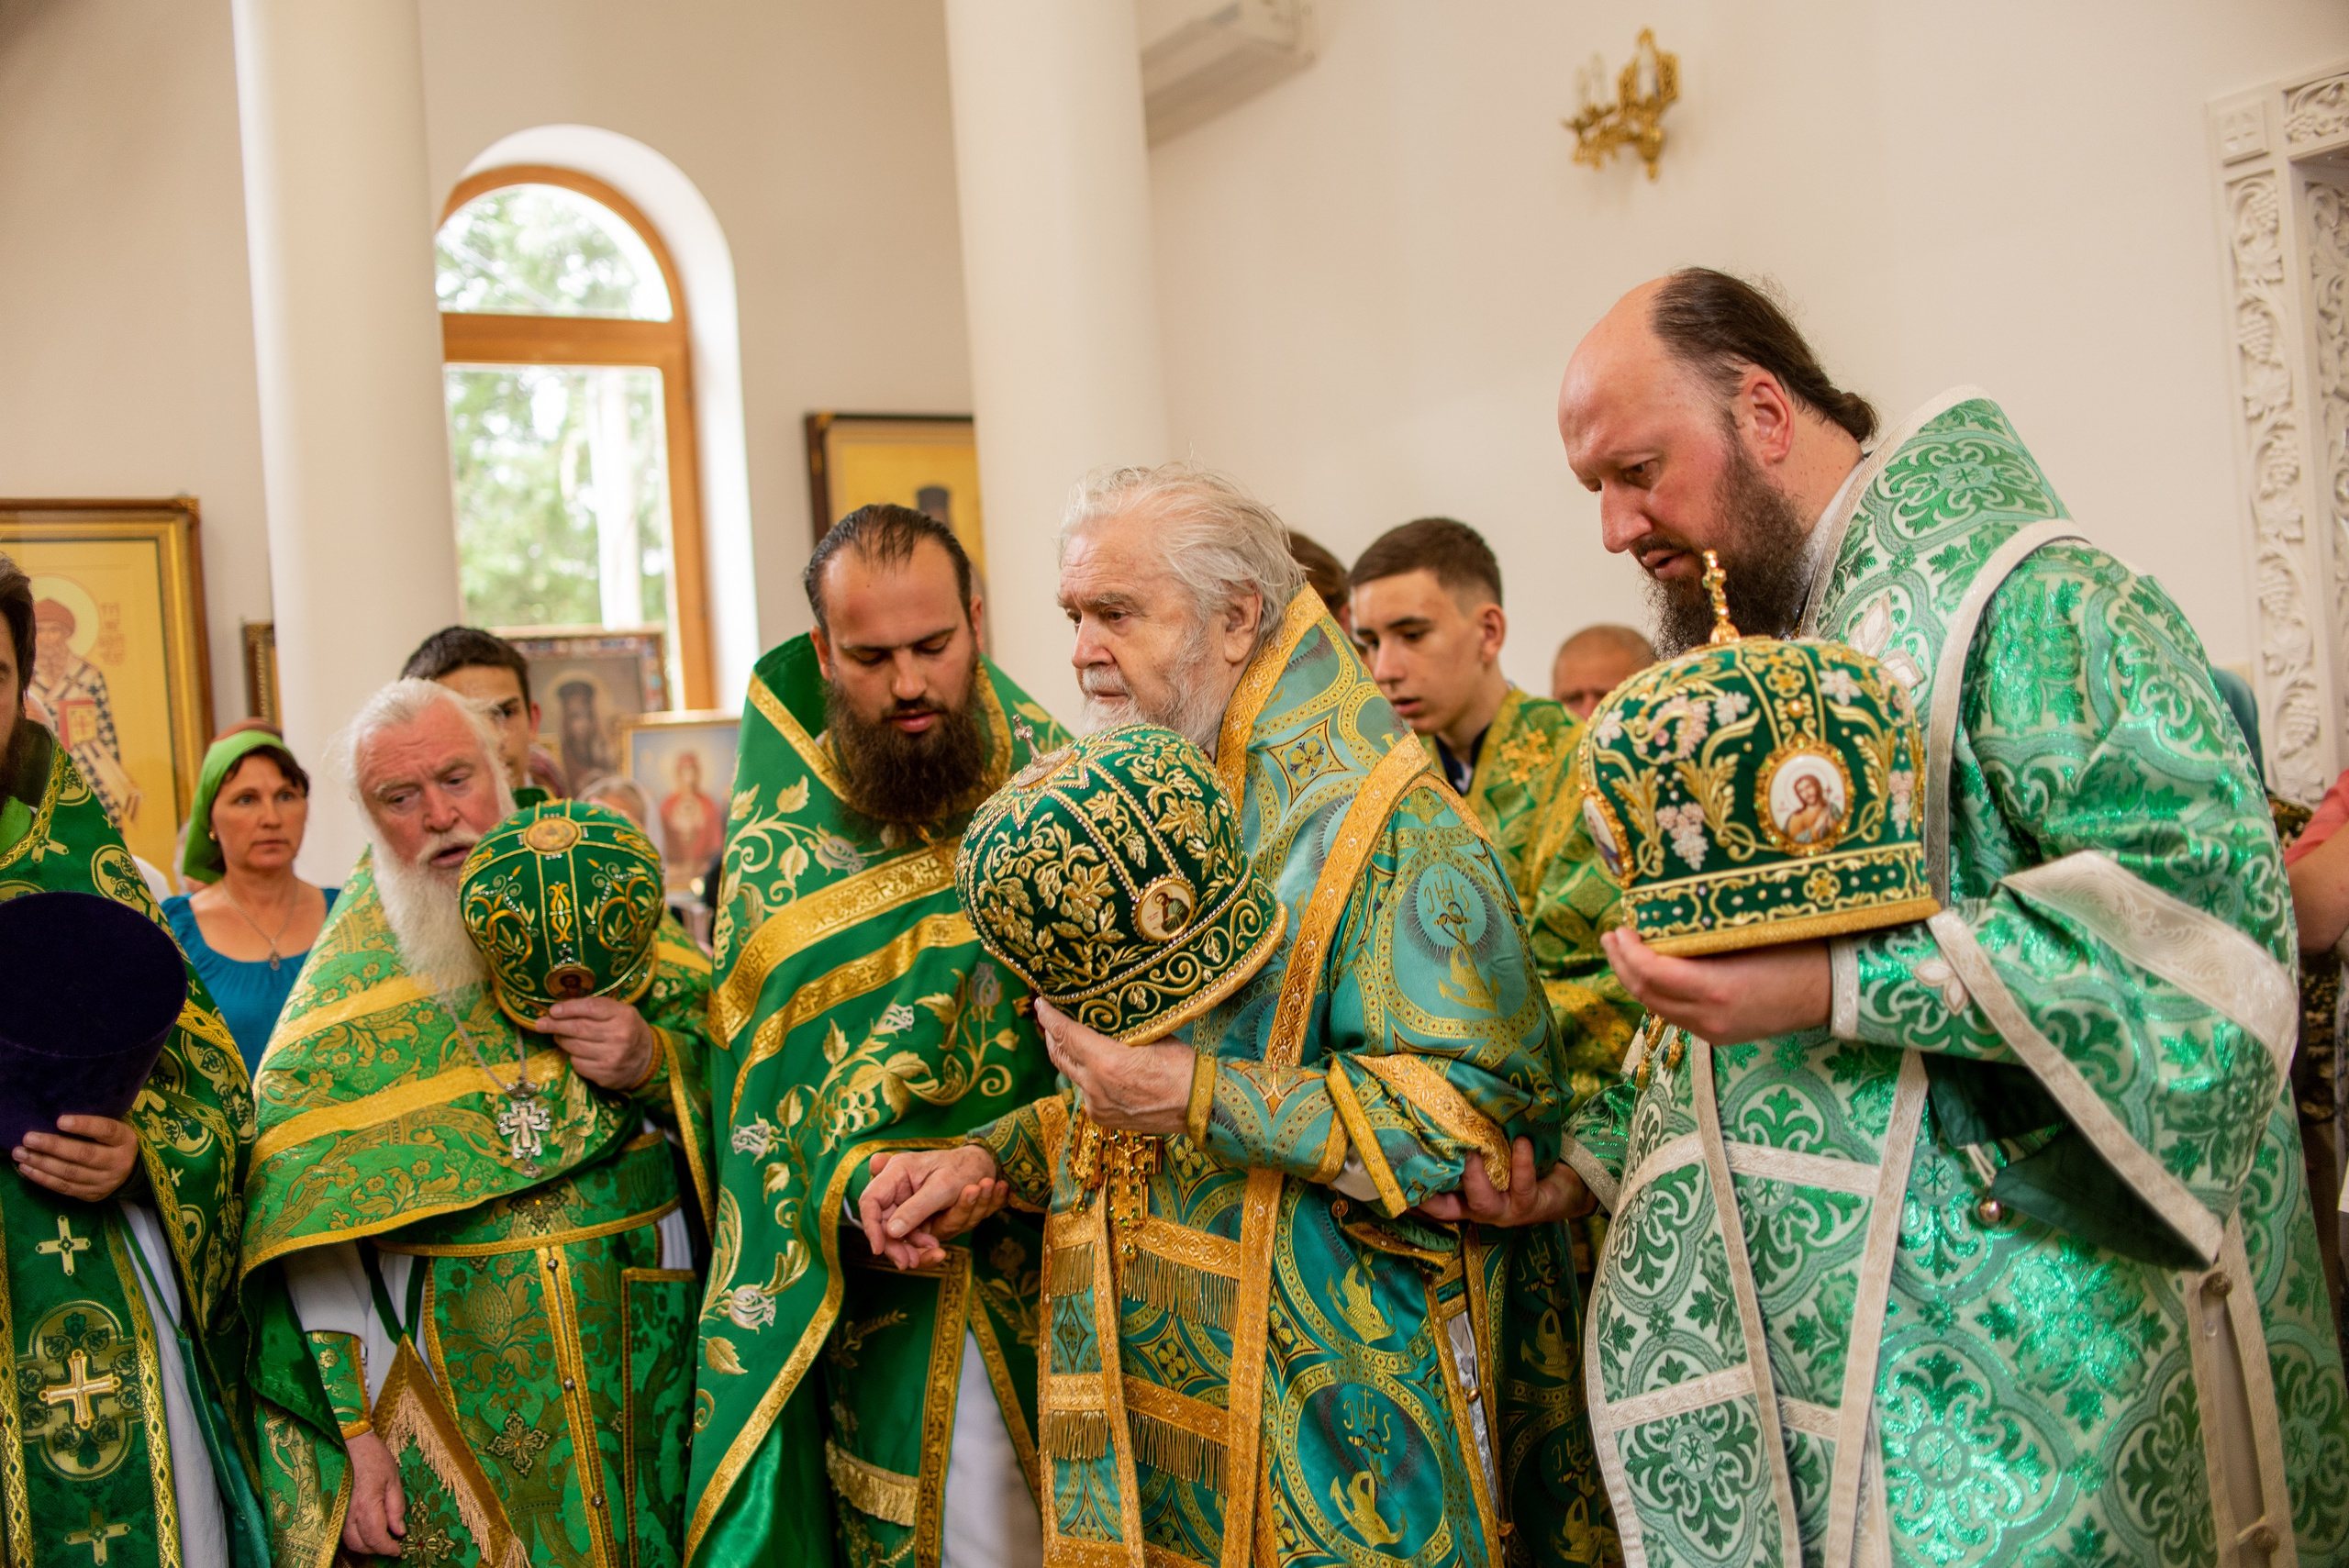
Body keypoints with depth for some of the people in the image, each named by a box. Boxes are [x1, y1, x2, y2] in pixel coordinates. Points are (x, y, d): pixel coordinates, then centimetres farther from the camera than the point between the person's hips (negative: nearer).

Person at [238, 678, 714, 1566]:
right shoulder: (348, 985, 1)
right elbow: (309, 1223, -3)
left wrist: (653, 1061, -16)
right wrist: (357, 1433, -8)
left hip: (643, 1350, 1)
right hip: (460, 1383, -1)